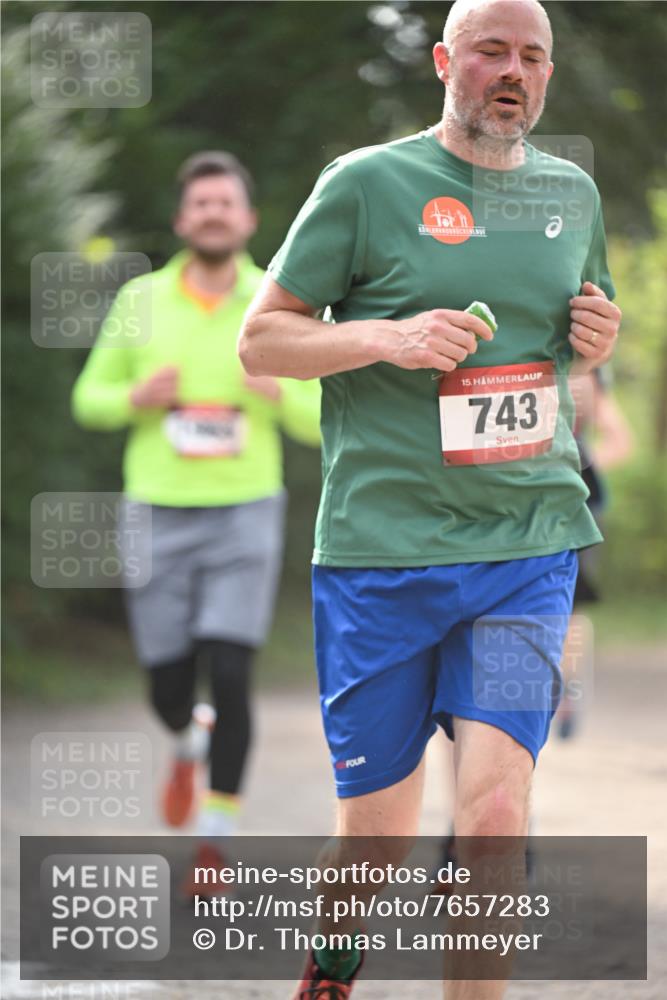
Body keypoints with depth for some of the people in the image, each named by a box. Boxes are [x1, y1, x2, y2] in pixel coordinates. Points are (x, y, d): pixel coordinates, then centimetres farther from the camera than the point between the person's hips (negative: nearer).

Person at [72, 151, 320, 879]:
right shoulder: (141, 300, 4)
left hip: (246, 512, -1)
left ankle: (215, 840, -3)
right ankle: (188, 742, 42)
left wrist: (279, 392, -16)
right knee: (168, 686, 5)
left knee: (229, 675, -13)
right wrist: (136, 398, -10)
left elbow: (318, 426, 5)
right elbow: (89, 398, 12)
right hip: (158, 513, 1)